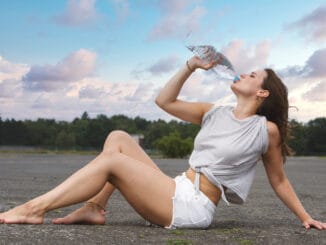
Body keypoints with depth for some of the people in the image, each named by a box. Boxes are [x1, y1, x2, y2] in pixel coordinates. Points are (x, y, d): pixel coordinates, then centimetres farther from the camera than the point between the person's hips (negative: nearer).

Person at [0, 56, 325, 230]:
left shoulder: (266, 129, 0)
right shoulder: (214, 113, 15)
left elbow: (278, 180, 9)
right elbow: (164, 101, 15)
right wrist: (190, 67, 9)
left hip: (194, 208, -7)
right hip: (175, 193, 7)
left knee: (111, 161, -19)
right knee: (117, 138, -1)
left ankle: (34, 209, -17)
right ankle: (94, 209, -14)